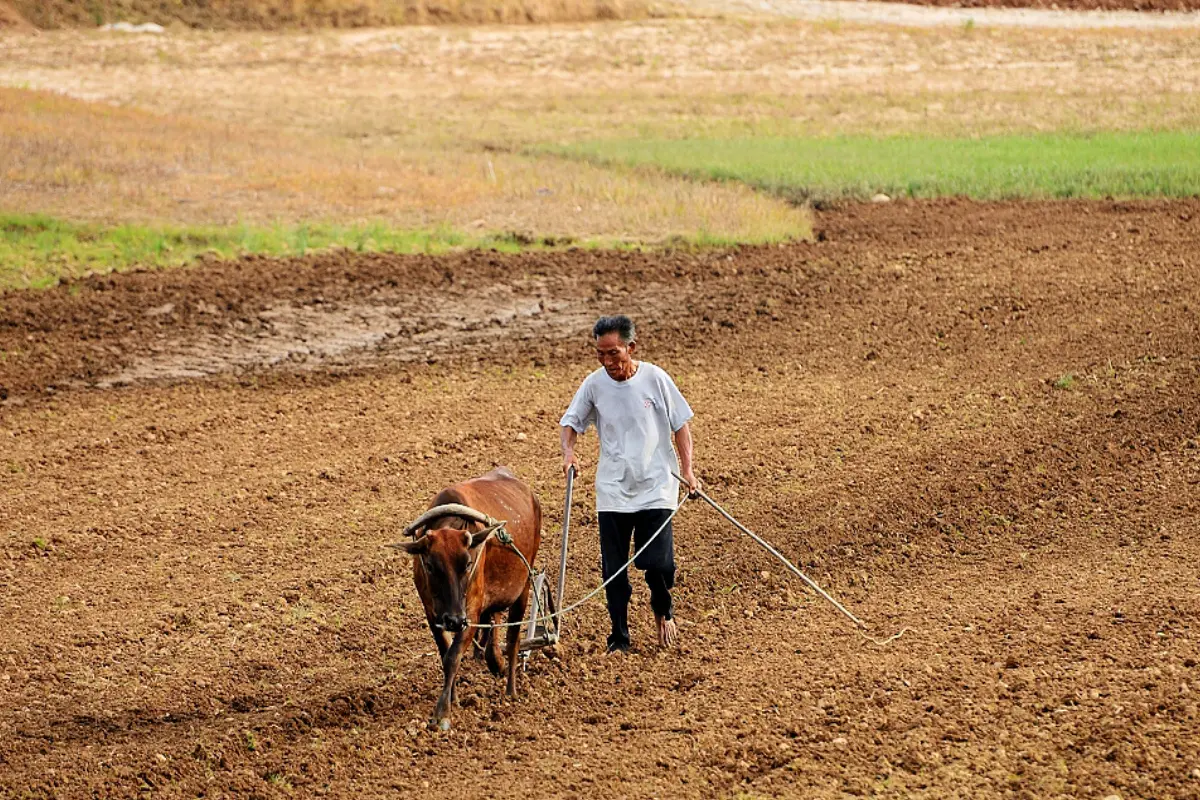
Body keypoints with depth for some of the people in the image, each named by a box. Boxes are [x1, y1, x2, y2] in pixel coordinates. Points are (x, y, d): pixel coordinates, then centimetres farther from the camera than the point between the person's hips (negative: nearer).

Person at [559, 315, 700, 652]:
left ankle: (663, 612, 25)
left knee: (659, 562, -8)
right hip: (612, 491, 2)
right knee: (613, 569, 2)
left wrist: (687, 469, -5)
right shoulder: (595, 384, -3)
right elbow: (571, 421, 10)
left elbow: (680, 424, 1)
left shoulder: (654, 378, -8)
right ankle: (619, 639, 16)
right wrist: (568, 451, -10)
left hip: (655, 487, -2)